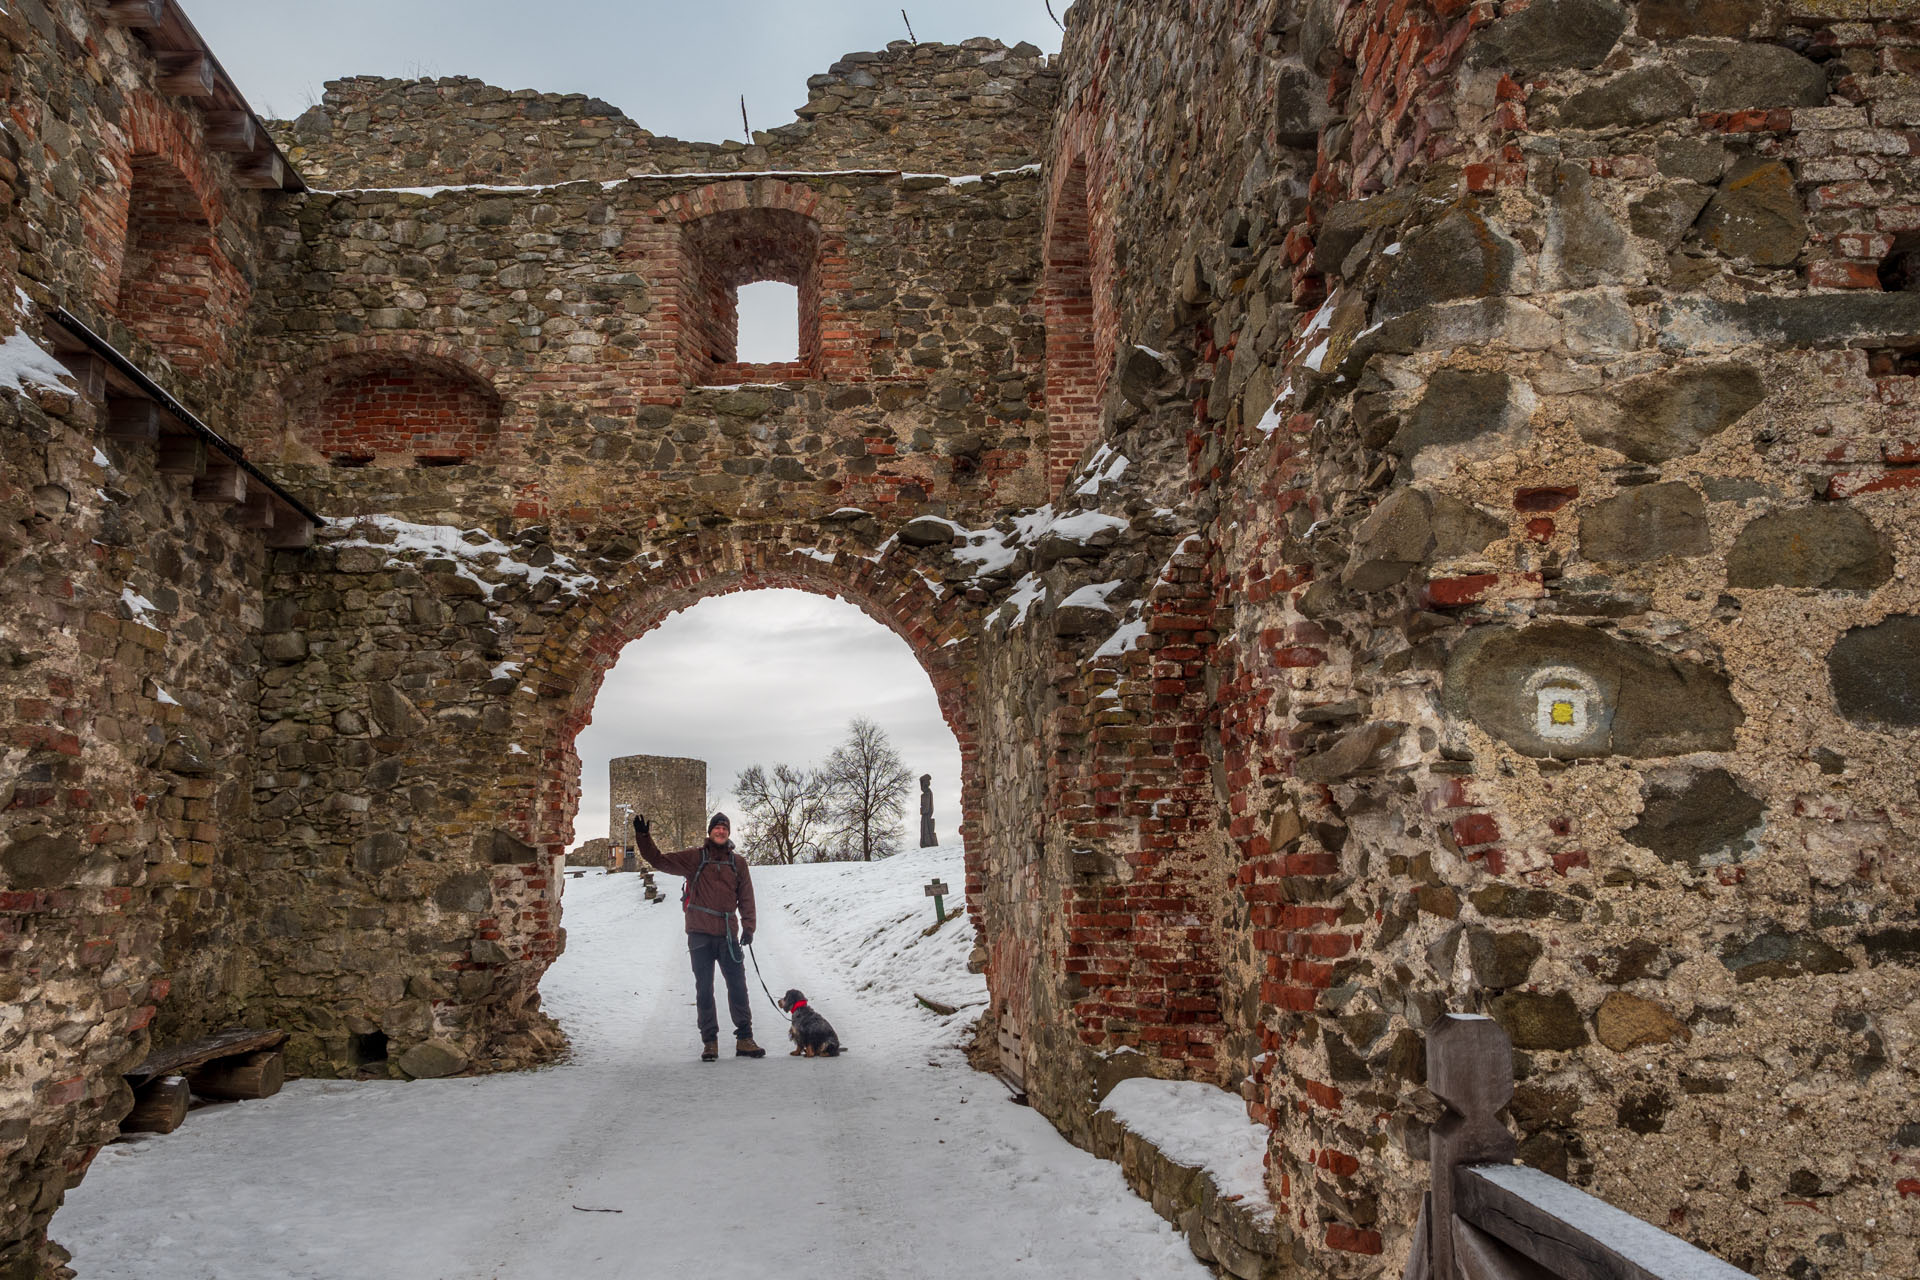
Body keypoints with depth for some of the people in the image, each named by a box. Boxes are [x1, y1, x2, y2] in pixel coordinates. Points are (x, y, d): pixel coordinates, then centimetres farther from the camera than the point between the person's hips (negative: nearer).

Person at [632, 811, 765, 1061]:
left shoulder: (738, 862, 10)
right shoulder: (694, 858, 5)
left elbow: (746, 897, 10)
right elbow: (660, 860, 3)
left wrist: (748, 927, -1)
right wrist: (643, 838, -10)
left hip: (727, 935, 2)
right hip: (700, 933, -1)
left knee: (738, 986, 0)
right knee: (704, 989, 1)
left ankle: (744, 1040, 5)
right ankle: (710, 1042, 8)